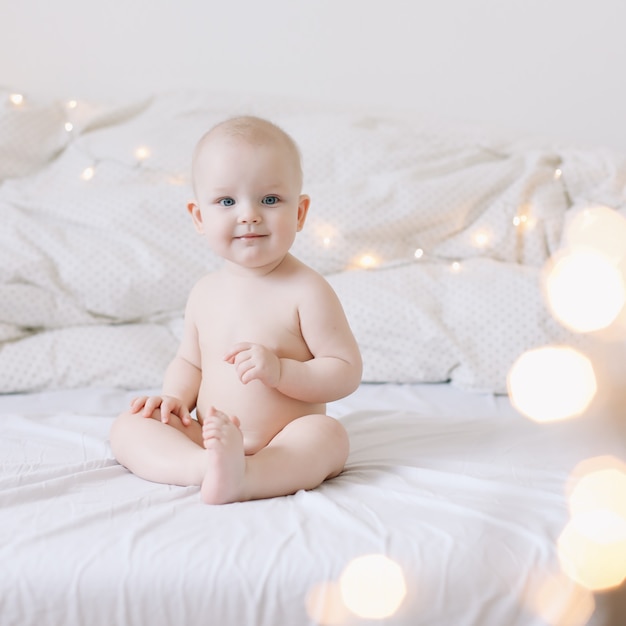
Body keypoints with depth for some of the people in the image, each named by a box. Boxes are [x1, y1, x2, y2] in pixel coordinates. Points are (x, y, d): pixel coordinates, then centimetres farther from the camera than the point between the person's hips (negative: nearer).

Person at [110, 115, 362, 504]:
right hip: (206, 438, 5)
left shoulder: (306, 291, -12)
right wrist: (176, 396, -1)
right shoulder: (206, 293, 5)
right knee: (128, 426, -11)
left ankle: (241, 480, -52)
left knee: (328, 434, -33)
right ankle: (205, 465, -37)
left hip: (287, 446, -4)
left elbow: (347, 371, -11)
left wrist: (280, 371, -24)